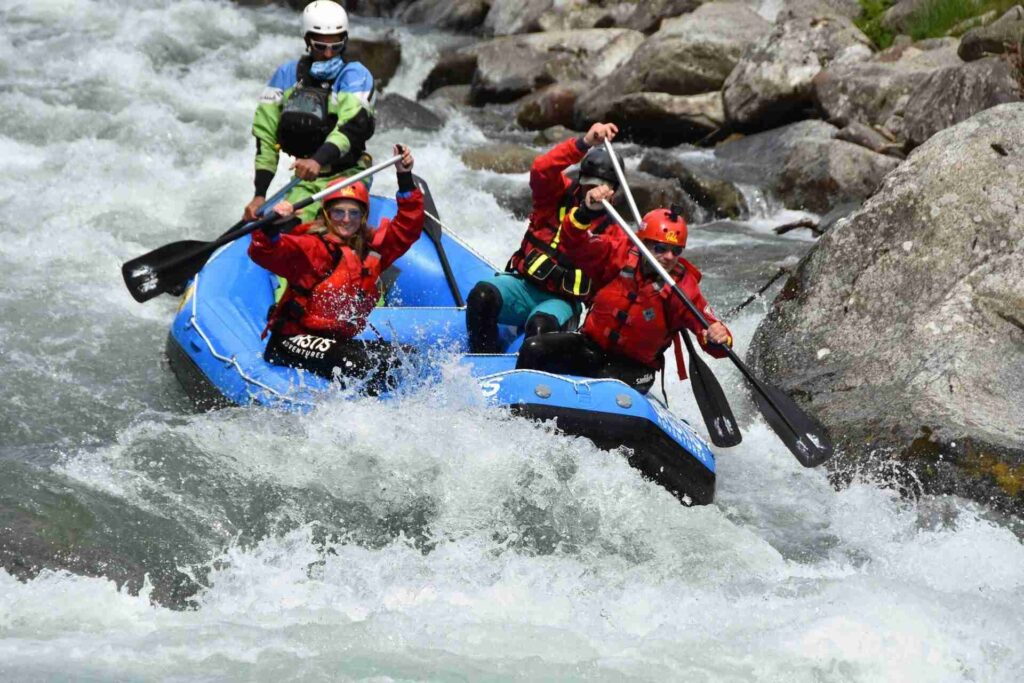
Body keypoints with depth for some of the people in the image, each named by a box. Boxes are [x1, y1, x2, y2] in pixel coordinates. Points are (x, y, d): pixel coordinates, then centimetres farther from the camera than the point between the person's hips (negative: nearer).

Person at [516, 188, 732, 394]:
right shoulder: (619, 257, -9)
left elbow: (710, 328, -17)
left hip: (634, 367, -2)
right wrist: (588, 211, -36)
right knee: (534, 349, -17)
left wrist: (719, 339, -42)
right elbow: (576, 244, -16)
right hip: (591, 346, 3)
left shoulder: (684, 289, -14)